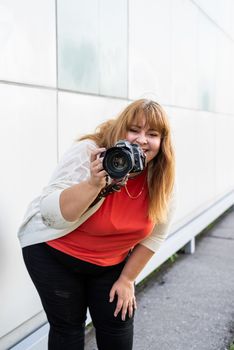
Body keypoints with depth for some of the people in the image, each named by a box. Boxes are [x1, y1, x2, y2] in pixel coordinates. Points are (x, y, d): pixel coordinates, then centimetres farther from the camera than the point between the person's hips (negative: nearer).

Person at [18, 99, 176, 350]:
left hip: (111, 261, 4)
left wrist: (127, 278, 0)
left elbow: (154, 235, -1)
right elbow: (51, 214, -30)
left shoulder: (162, 179, -14)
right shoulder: (87, 154, -26)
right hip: (53, 252, -3)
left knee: (118, 323, 6)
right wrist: (94, 183, -43)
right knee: (68, 326, 2)